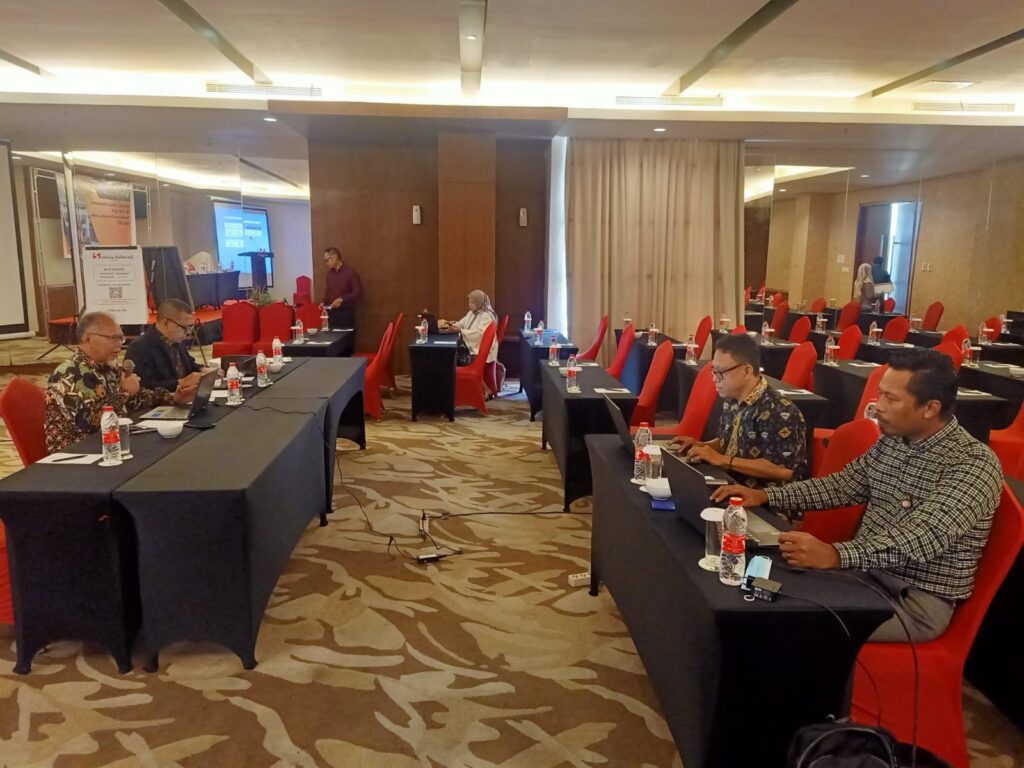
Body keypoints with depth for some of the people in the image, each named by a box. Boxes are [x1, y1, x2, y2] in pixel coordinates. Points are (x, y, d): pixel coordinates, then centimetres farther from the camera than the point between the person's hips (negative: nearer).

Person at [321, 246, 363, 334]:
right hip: (332, 311, 5)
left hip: (346, 311, -5)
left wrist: (342, 299, -19)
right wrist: (324, 302, 4)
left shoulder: (350, 272, -8)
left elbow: (358, 293, -12)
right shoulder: (329, 272, 11)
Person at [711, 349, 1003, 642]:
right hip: (866, 571, 7)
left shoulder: (976, 464, -19)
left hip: (920, 599, -6)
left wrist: (835, 554, -47)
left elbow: (923, 538, -32)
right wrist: (765, 496, -2)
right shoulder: (891, 440, 3)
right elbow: (842, 486, 11)